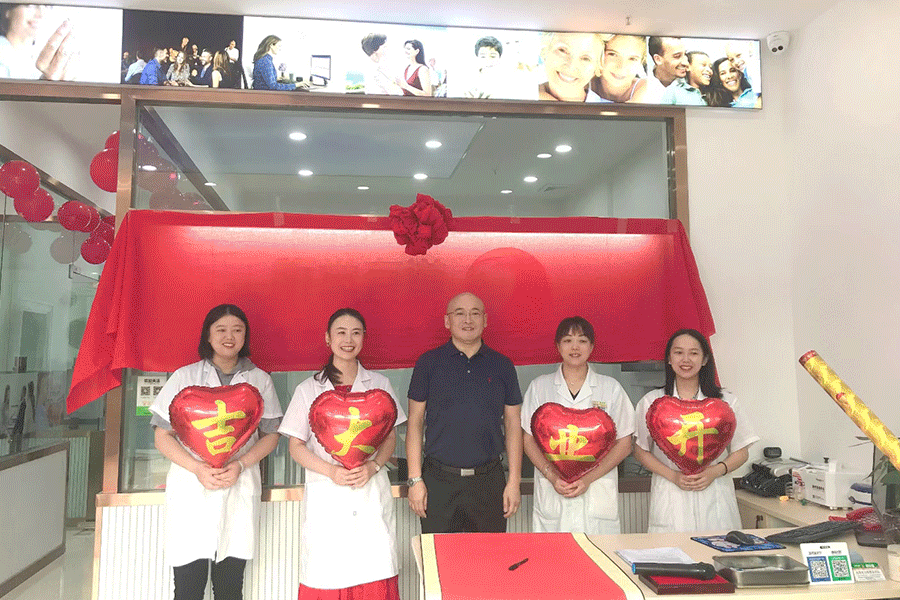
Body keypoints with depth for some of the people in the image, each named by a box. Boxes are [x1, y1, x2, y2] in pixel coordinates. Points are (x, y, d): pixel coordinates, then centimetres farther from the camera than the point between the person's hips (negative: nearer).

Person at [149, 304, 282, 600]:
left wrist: (239, 465, -9)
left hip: (240, 490, 1)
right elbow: (162, 436, 2)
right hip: (191, 490, -1)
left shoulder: (259, 379, 8)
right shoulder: (185, 376, 5)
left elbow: (271, 435, 9)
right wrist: (198, 468, -13)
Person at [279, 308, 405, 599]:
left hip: (372, 491, 1)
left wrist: (373, 466, -10)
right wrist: (332, 471, -12)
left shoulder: (379, 384, 9)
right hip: (325, 494, -1)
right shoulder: (308, 389, 5)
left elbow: (390, 439, 10)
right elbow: (296, 446, 4)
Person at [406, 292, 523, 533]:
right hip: (438, 481, -1)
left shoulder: (502, 366, 6)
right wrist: (415, 479, -3)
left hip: (489, 481, 1)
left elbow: (513, 425, 8)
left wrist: (514, 481, 2)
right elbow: (415, 422, 3)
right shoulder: (428, 363, 2)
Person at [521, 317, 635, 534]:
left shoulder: (611, 388, 6)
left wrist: (589, 478, -9)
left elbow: (624, 444, 4)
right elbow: (529, 441, 7)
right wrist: (552, 476, -9)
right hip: (551, 495, 0)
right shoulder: (539, 386, 8)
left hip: (598, 495, 0)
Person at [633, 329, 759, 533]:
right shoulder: (651, 402, 5)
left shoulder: (725, 401, 6)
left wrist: (715, 471, -9)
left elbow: (741, 452, 9)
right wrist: (673, 476, -8)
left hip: (714, 498, 1)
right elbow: (640, 451, 6)